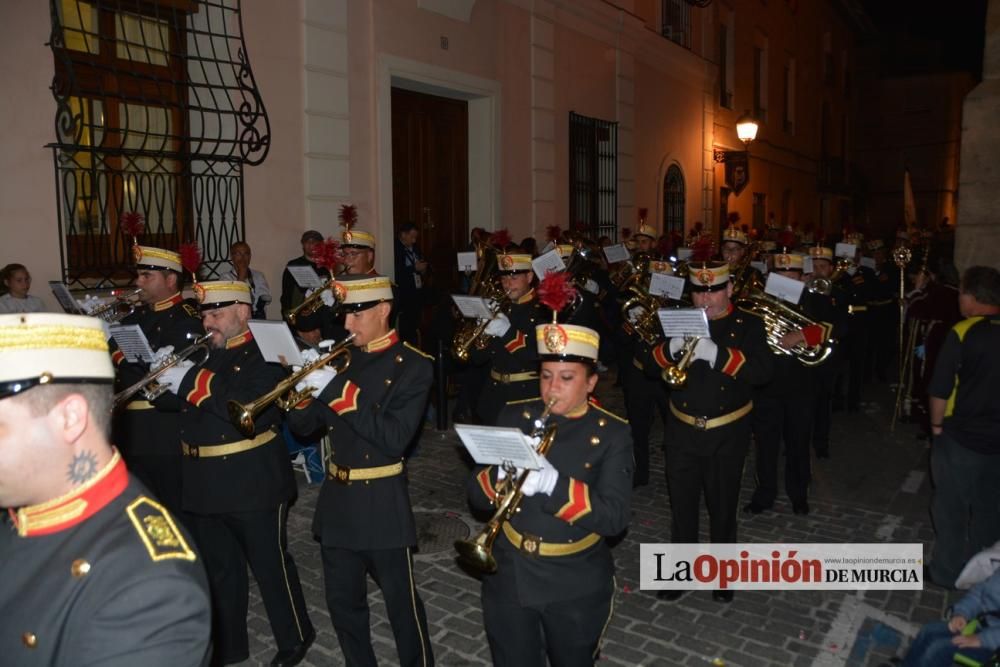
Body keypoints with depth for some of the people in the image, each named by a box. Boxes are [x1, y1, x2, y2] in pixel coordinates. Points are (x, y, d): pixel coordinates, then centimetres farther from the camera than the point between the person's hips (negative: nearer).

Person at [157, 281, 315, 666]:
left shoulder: (263, 356, -12)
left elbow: (252, 414, -26)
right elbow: (179, 404, 11)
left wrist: (196, 384, -26)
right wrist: (168, 380, -7)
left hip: (253, 484, -7)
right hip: (205, 485, 7)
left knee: (271, 566, 7)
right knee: (217, 571, 19)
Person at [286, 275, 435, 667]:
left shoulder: (413, 366, -11)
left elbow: (394, 439, -22)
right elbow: (303, 426, 7)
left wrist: (341, 394, -26)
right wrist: (306, 389, -14)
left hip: (381, 503, -5)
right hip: (336, 498, 6)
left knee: (402, 604, 10)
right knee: (343, 603, 17)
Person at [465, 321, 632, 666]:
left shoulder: (612, 434, -10)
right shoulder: (514, 416, -3)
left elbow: (614, 518, -20)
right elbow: (476, 496, -4)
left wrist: (553, 482, -34)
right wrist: (502, 476, -27)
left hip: (576, 586, -1)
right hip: (509, 577, 2)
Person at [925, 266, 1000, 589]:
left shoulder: (963, 333, -18)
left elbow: (940, 389, -16)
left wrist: (936, 424, 0)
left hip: (961, 436, -5)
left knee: (951, 507, 11)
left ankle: (947, 572, 24)